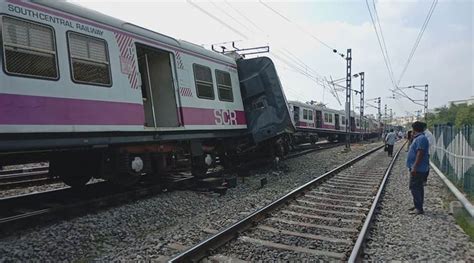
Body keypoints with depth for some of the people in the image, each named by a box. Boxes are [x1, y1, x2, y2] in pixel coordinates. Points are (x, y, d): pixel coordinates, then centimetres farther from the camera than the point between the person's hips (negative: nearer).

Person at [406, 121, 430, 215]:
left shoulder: (421, 139, -17)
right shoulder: (418, 138, 16)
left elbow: (420, 154, -24)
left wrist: (414, 167, -25)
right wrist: (413, 167, 24)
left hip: (418, 169, -11)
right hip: (418, 169, 11)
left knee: (414, 187, -9)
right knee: (418, 187, 15)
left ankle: (419, 208, -6)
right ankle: (418, 206, 23)